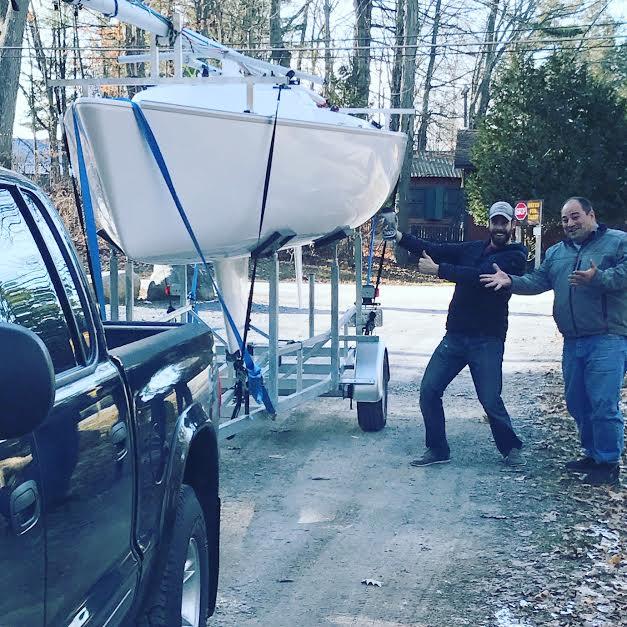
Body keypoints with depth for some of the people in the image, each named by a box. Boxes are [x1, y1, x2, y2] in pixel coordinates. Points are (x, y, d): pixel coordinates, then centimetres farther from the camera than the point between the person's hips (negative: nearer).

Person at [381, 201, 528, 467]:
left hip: (487, 341, -5)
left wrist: (438, 270, -21)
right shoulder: (473, 249, 14)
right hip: (454, 336, 5)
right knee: (429, 390, -1)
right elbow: (433, 250, 4)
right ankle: (437, 450, 12)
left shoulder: (514, 257, -5)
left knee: (491, 400, -5)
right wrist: (398, 236, -8)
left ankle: (511, 448, 20)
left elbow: (480, 275, -20)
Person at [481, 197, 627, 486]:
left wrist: (598, 278, -31)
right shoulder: (556, 253, 19)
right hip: (573, 341, 7)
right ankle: (592, 454, 29)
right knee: (577, 403, 14)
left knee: (603, 404, -10)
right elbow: (537, 281, 10)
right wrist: (510, 281, -6)